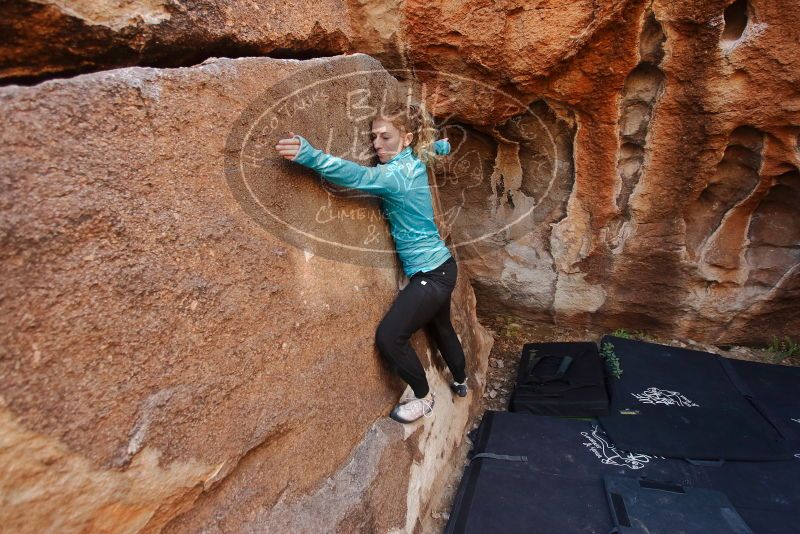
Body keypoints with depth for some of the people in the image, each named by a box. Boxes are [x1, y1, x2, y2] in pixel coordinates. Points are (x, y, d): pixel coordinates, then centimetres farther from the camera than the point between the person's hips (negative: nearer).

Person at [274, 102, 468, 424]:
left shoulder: (398, 174, -23)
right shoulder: (415, 159, 3)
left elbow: (356, 176, -43)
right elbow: (440, 146, 28)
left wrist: (309, 155, -51)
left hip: (431, 273, -10)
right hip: (440, 267, 10)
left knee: (389, 337, -9)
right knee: (441, 327, 27)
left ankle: (423, 398, 14)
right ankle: (460, 382, 51)